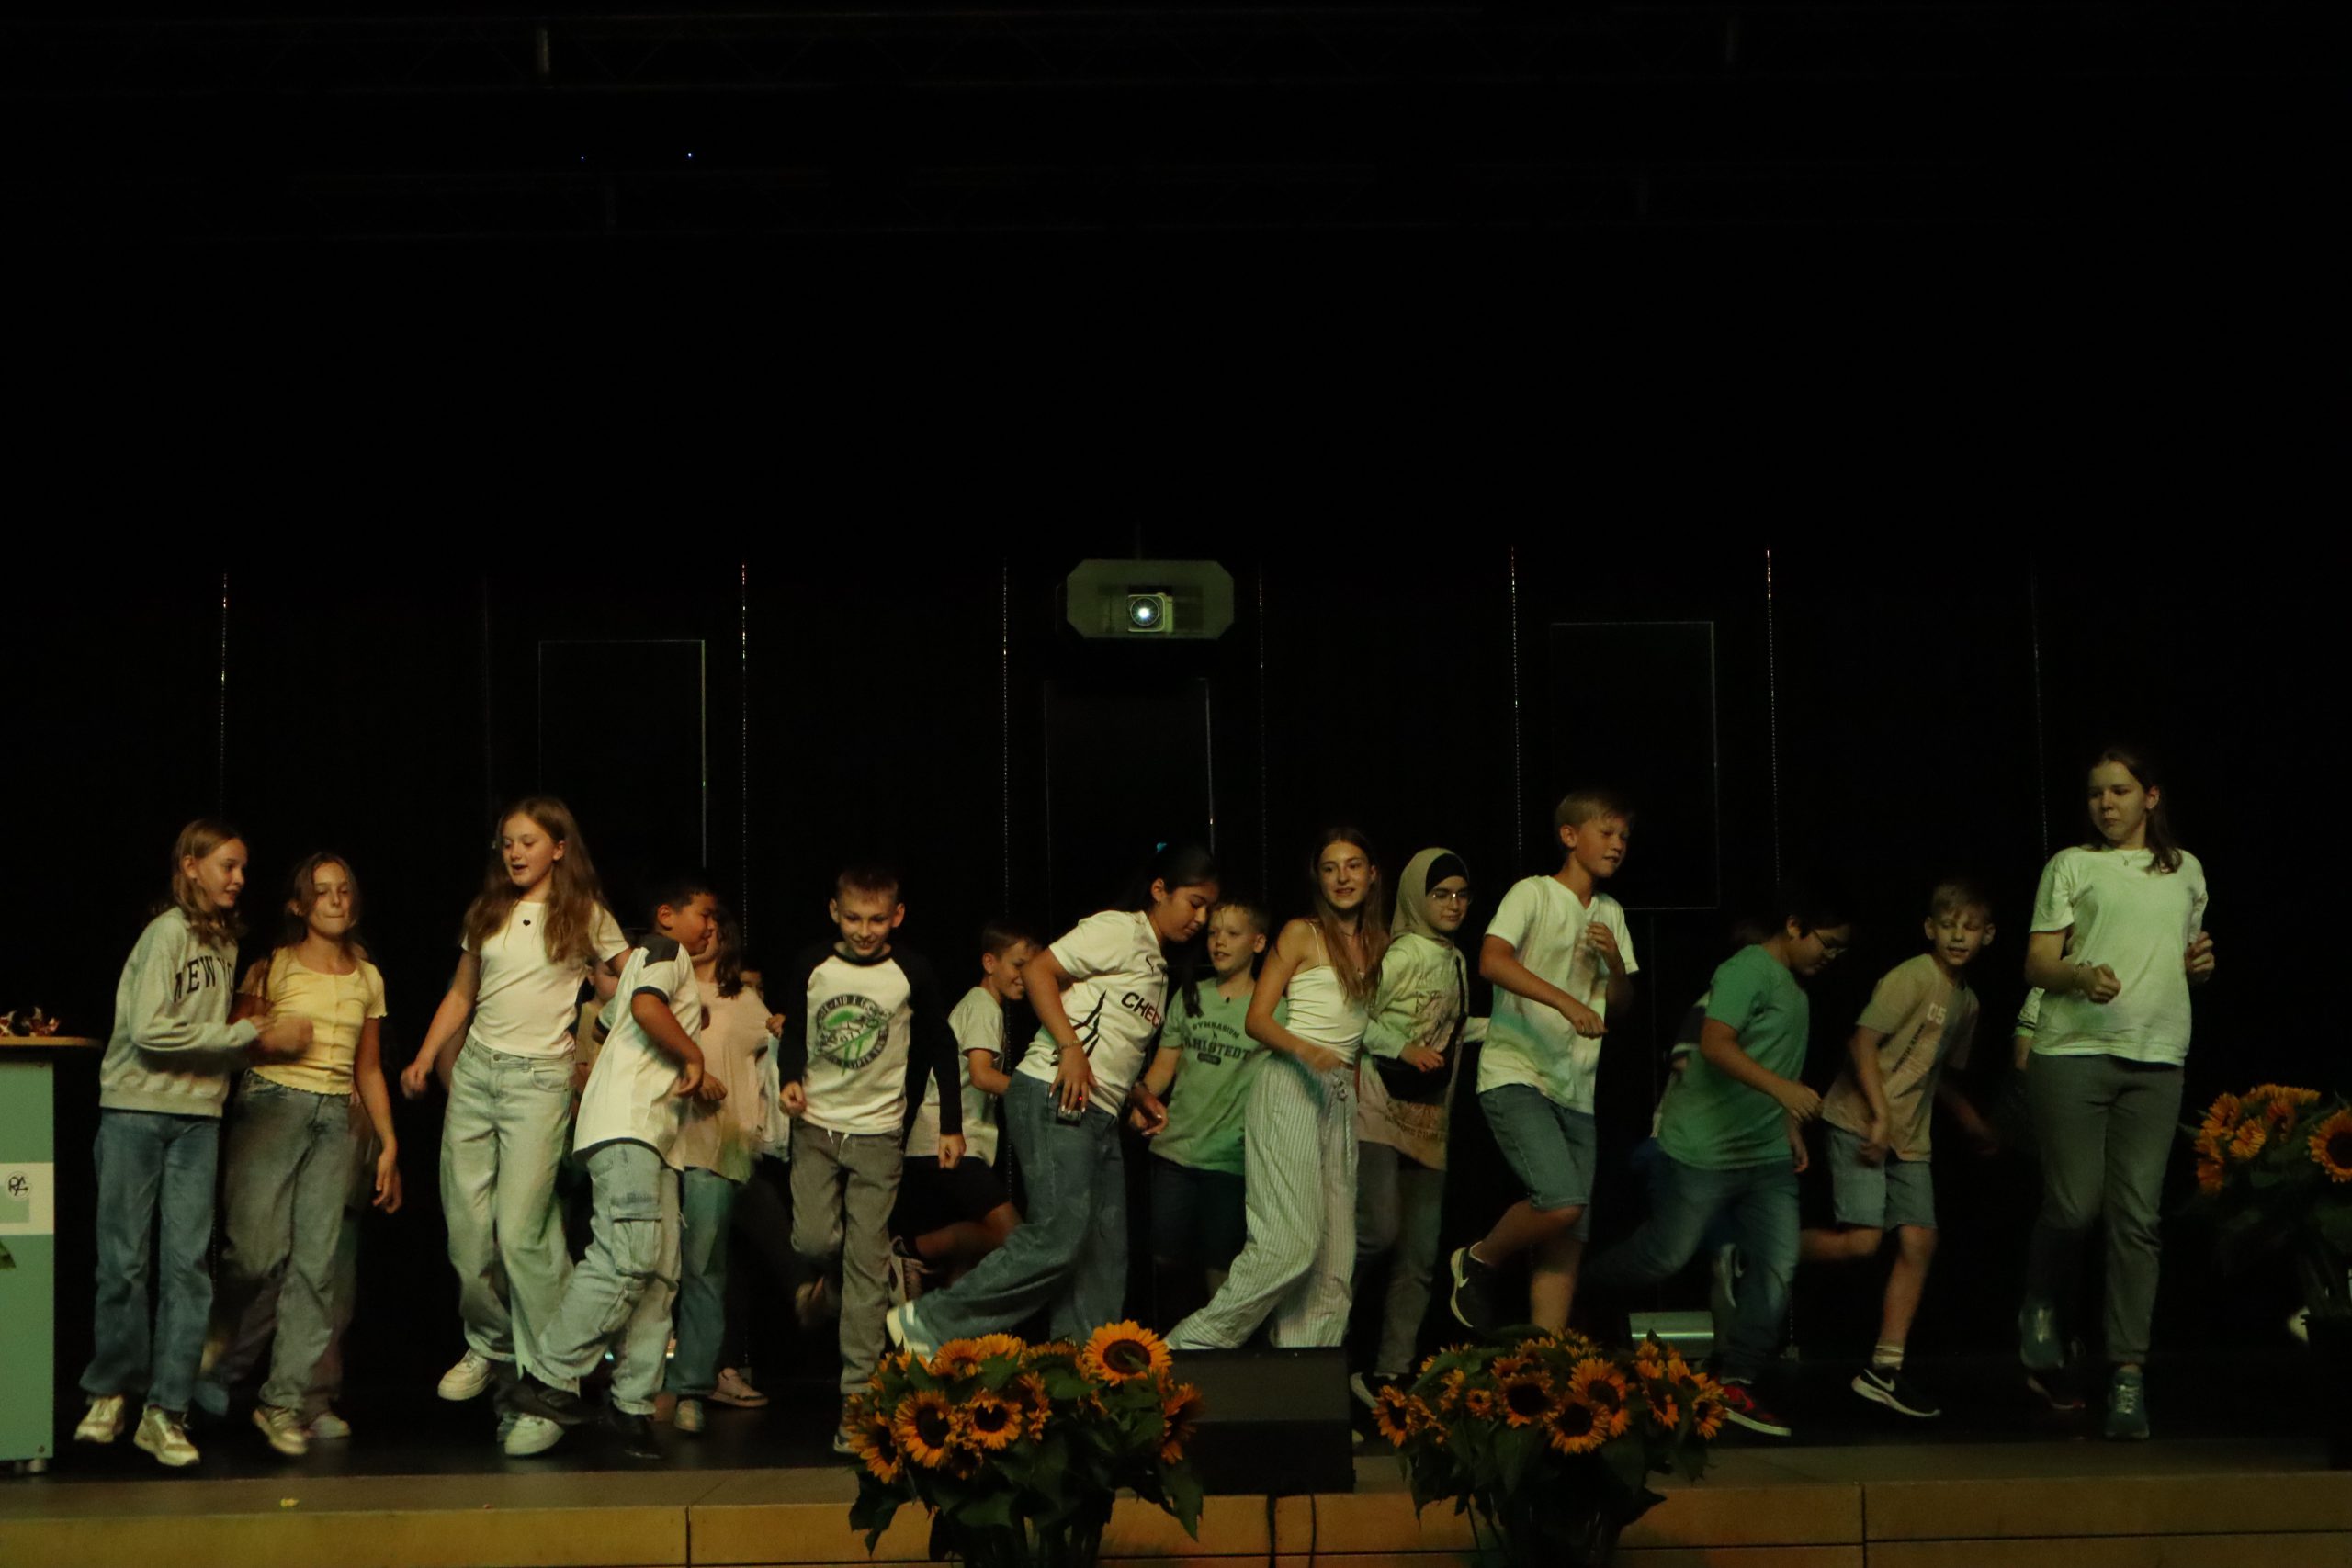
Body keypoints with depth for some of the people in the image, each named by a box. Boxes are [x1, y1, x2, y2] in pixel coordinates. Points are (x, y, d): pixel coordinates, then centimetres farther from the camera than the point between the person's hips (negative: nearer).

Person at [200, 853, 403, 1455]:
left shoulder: (368, 978, 17)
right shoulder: (274, 967, 5)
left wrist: (389, 1143, 16)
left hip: (335, 1117, 3)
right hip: (272, 1105, -3)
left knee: (316, 1263, -6)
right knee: (260, 1251, -13)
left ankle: (286, 1400, -3)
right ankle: (220, 1361, 13)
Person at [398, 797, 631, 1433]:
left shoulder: (585, 917, 3)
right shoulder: (488, 913, 14)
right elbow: (460, 996, 18)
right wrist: (424, 1060, 8)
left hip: (539, 1077, -4)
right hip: (475, 1070, 5)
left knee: (521, 1229, -12)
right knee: (466, 1227, 1)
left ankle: (544, 1384, -6)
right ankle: (489, 1345, 24)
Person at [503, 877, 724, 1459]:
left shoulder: (648, 963, 33)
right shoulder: (665, 951, 4)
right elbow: (646, 1005, -17)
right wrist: (694, 1057, -6)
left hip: (655, 1134, 11)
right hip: (626, 1121, -11)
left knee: (660, 1273, 1)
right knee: (628, 1255, -23)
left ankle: (633, 1404, -3)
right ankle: (550, 1379, -22)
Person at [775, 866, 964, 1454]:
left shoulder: (912, 975, -3)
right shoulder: (811, 967, 1)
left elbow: (942, 1048, 6)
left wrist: (952, 1125, 6)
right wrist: (791, 1078, -5)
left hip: (878, 1133, -2)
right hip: (816, 1125, 2)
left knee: (866, 1265, -5)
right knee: (814, 1241, -12)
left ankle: (859, 1398, -5)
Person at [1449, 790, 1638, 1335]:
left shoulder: (1610, 913, 17)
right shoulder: (1534, 894, -4)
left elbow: (1622, 1003, 21)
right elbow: (1492, 961, -21)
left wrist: (1615, 961, -1)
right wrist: (1566, 1002, -31)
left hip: (1576, 1090, 7)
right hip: (1515, 1075, -7)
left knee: (1570, 1240, 1)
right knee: (1562, 1201, -24)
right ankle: (1477, 1260, 1)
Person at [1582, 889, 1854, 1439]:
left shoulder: (1795, 987, 17)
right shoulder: (1747, 970, -13)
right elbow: (1715, 1045, -26)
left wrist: (1793, 1131, 26)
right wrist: (1780, 1087, -37)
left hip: (1766, 1155, 9)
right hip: (1705, 1148, -8)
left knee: (1778, 1264, -4)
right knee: (1665, 1256, 0)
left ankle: (1736, 1383, 1)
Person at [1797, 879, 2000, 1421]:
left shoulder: (1966, 1003, 15)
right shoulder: (1911, 978, -11)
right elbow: (1863, 1042, -16)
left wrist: (1983, 1131, 31)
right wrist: (1880, 1115, -22)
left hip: (1910, 1136, 8)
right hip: (1860, 1122, -8)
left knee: (1919, 1242, -1)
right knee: (1862, 1241, -18)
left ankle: (1885, 1370, 3)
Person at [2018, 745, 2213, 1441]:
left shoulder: (2185, 870, 17)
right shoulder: (2071, 866, 6)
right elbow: (2037, 964, 1)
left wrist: (2200, 964, 5)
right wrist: (2082, 977, -20)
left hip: (2156, 1059, 3)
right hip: (2074, 1051, -3)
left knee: (2137, 1219, -3)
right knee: (2074, 1205, -9)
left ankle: (2128, 1375, -1)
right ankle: (2043, 1309, 22)